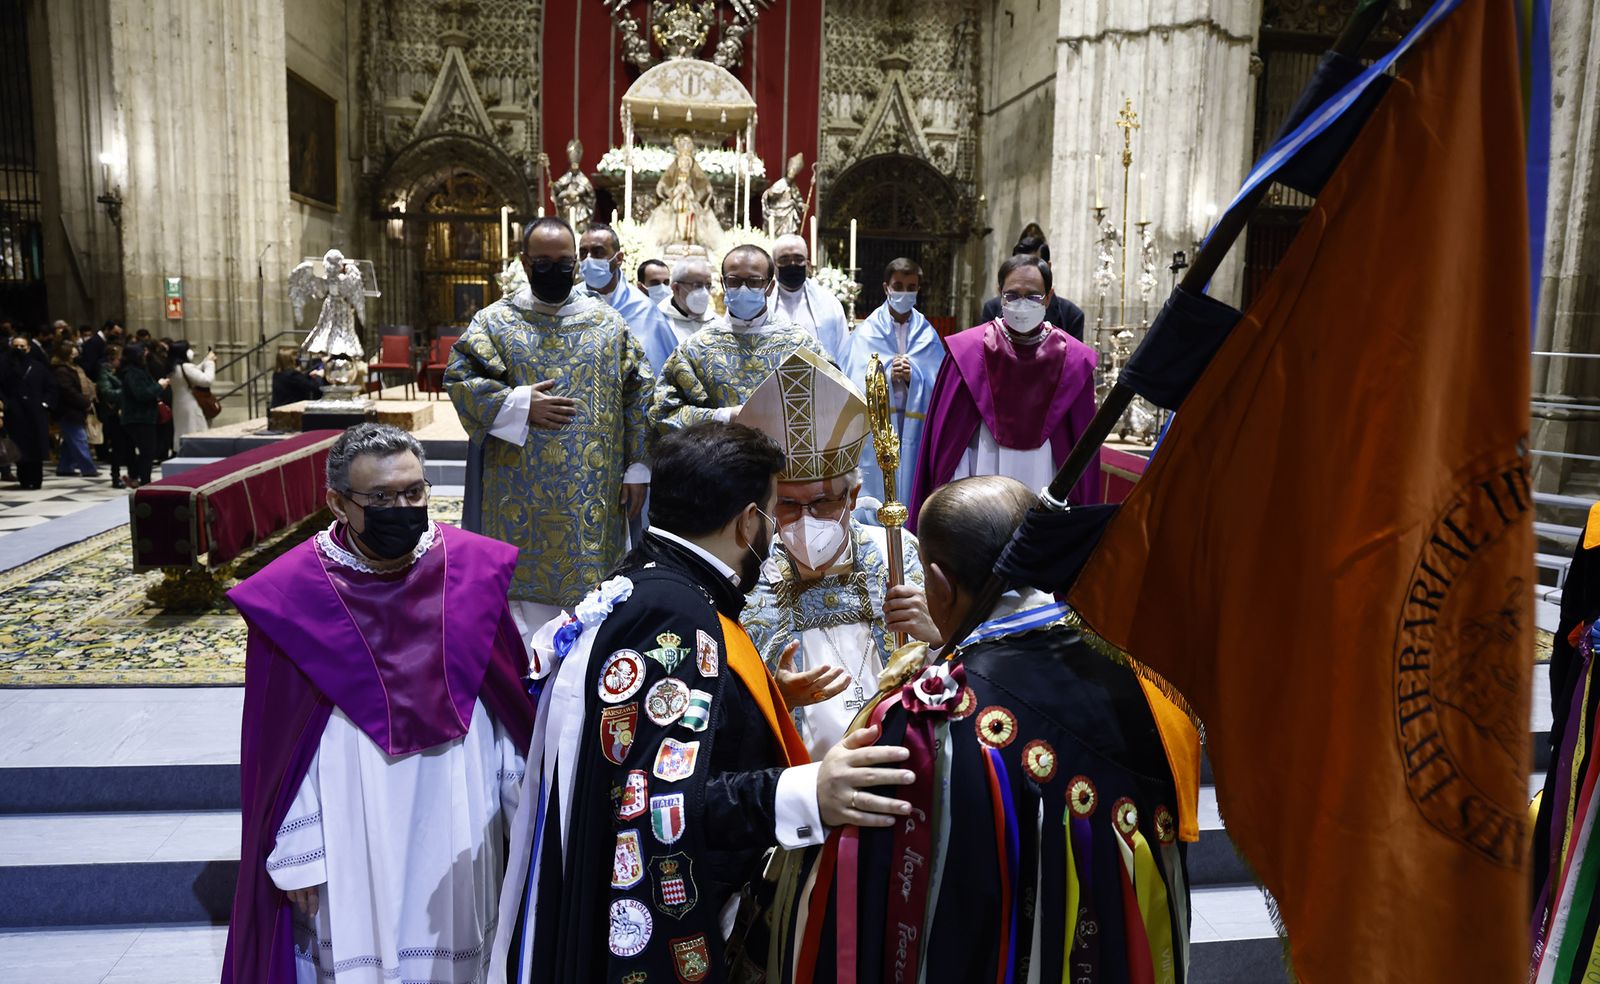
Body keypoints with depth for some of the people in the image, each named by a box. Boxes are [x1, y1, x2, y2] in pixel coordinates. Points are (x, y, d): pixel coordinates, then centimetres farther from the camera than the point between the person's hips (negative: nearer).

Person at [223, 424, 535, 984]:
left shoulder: (473, 570, -10)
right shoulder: (292, 596, -14)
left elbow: (513, 701, -2)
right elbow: (279, 743, -7)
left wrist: (527, 808, 2)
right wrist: (295, 853, -4)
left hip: (459, 827, 2)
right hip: (350, 838, -1)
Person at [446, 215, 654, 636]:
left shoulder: (609, 323, 7)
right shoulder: (495, 321, 4)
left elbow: (638, 393, 6)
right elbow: (459, 377, -3)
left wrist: (638, 468, 1)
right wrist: (519, 405, -13)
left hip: (594, 494, 1)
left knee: (591, 577, 5)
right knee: (526, 575, 4)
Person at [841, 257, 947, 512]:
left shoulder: (928, 335, 7)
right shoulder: (865, 333, 3)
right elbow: (857, 383, -4)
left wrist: (914, 377, -17)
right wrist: (887, 376, -17)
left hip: (914, 431, 1)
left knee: (912, 491, 4)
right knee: (875, 494, 1)